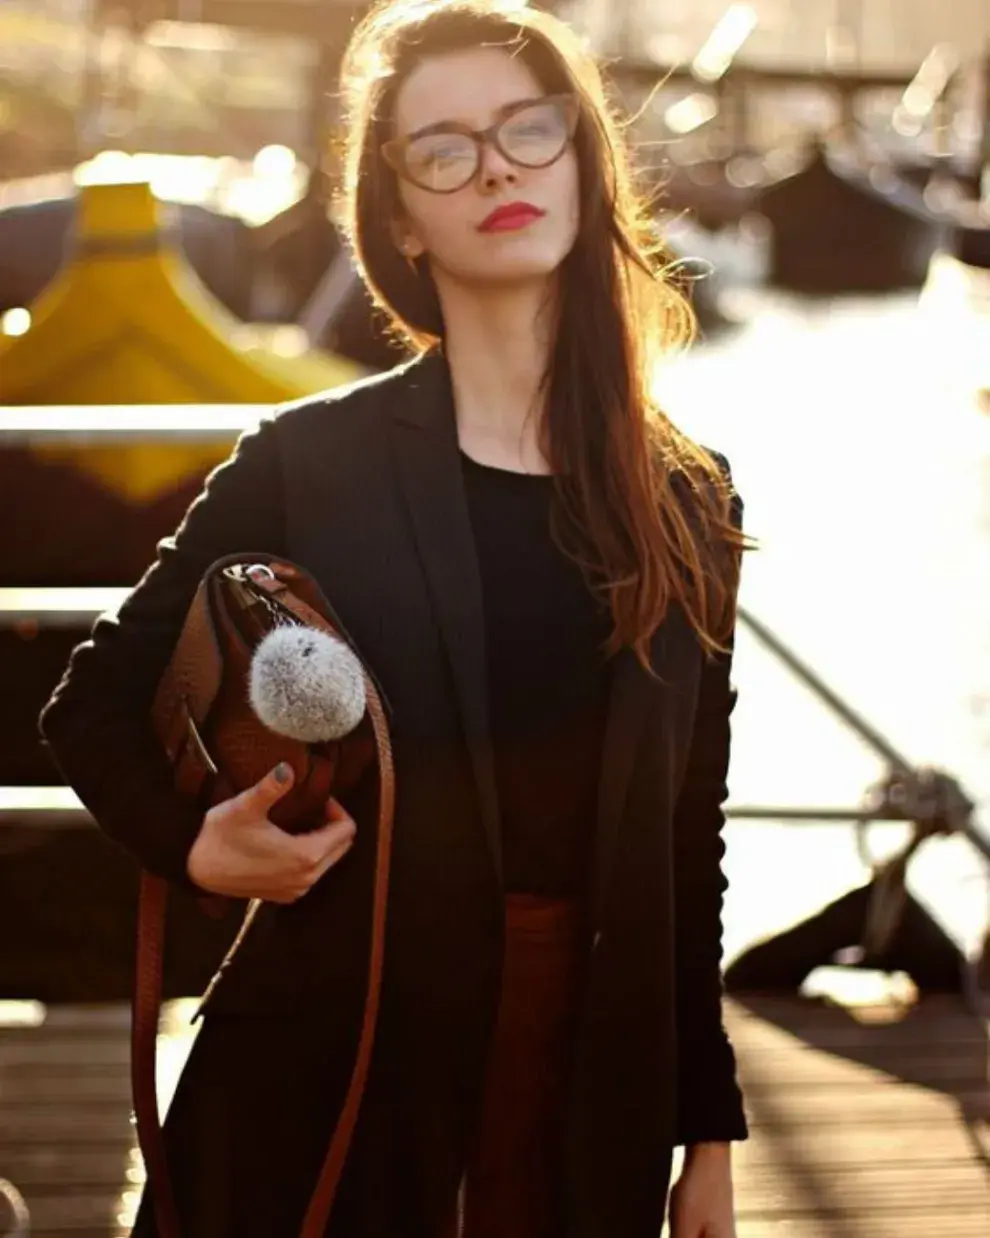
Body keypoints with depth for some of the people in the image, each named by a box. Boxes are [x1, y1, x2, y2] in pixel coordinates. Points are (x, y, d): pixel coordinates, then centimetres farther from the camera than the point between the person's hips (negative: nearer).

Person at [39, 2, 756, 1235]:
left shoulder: (690, 500, 5)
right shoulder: (309, 462, -3)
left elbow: (689, 840, 9)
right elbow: (95, 707, 6)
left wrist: (709, 1130, 9)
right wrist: (191, 845, -13)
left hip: (591, 1098, 2)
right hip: (330, 1081, -2)